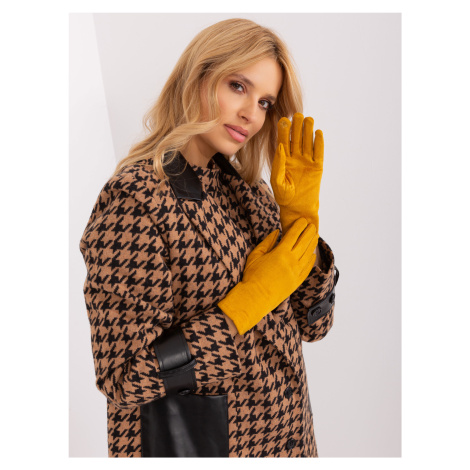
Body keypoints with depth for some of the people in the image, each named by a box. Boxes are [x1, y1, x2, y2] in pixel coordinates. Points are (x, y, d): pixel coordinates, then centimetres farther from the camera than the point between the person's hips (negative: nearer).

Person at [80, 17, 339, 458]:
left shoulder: (245, 187, -2)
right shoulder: (134, 197, -20)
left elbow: (311, 323, -2)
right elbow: (124, 377, -21)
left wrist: (302, 215, -13)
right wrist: (251, 299, -22)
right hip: (190, 438, -6)